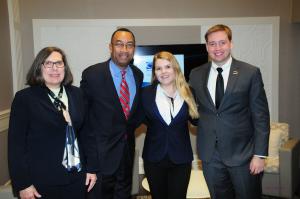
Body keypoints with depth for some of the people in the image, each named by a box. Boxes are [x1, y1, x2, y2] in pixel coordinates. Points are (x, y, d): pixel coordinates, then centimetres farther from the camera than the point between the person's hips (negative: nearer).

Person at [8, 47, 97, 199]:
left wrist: (91, 168, 4)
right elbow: (16, 144, -7)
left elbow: (85, 133, 7)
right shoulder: (24, 98, -6)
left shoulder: (76, 94, 5)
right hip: (41, 183, -3)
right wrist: (22, 184, -9)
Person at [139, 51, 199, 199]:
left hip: (181, 159, 0)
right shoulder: (147, 93, -4)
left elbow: (196, 119, 4)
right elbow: (144, 119, 5)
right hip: (154, 158, 0)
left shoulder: (187, 93, -1)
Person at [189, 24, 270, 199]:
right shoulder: (196, 75, 4)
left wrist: (260, 154, -10)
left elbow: (261, 116, -7)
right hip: (210, 155, 3)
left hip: (242, 153, -2)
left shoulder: (250, 73, -6)